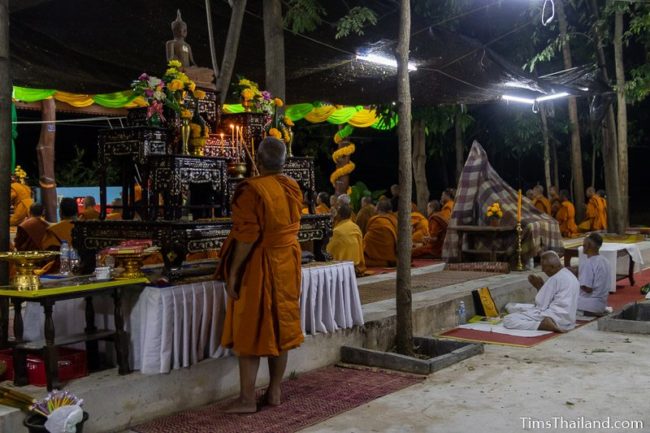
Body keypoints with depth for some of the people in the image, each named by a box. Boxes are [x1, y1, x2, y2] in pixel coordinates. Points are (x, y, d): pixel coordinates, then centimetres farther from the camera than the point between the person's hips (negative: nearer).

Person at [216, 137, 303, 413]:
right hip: (287, 265, 6)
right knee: (280, 326, 12)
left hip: (258, 266, -6)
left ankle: (247, 399, 7)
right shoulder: (293, 188, 4)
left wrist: (233, 272, -16)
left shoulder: (251, 189, -17)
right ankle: (275, 391, 21)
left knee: (250, 329, 2)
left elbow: (246, 236, -21)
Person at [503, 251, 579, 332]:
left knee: (508, 320, -23)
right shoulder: (571, 276, 12)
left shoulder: (555, 279, -18)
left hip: (555, 318, -10)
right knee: (511, 306, 21)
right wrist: (541, 287, 7)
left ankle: (543, 325, -33)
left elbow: (541, 306, -15)